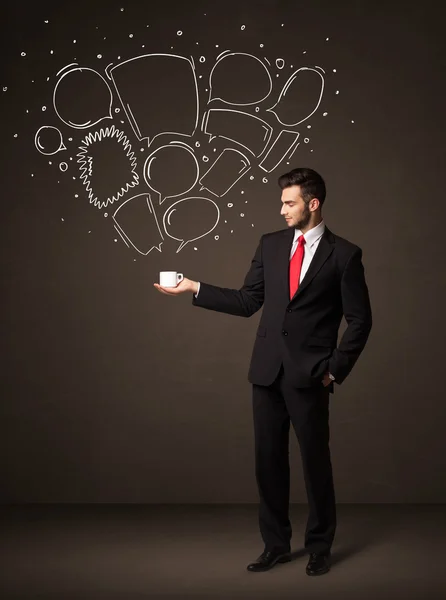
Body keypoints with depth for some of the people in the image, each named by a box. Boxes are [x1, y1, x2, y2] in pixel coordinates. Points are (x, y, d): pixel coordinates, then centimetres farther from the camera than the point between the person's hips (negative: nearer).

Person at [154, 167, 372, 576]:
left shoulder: (344, 254, -3)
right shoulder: (271, 244, 8)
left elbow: (360, 320, -1)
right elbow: (247, 302, 9)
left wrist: (336, 369, -6)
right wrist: (194, 288, 1)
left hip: (309, 374, -4)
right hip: (267, 371, 4)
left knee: (315, 459, 5)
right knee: (269, 459, 9)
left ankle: (320, 547, 22)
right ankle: (276, 544, 23)